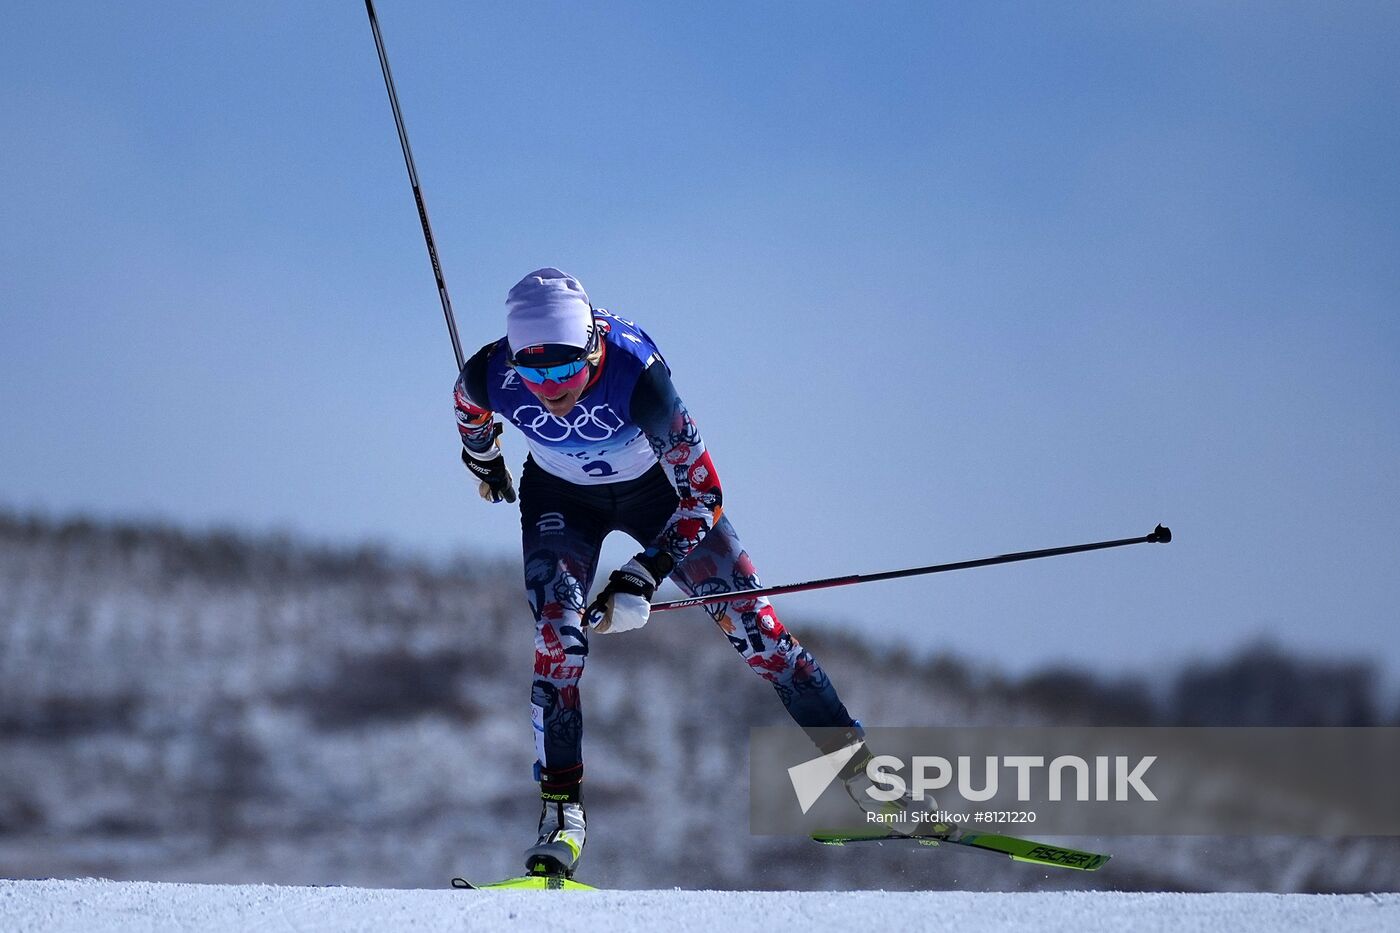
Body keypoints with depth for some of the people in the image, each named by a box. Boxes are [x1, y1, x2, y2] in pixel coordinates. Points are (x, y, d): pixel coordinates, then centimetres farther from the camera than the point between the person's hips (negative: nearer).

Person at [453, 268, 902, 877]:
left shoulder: (637, 372, -39)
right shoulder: (492, 376, -30)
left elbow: (703, 495, -32)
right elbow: (470, 411, -1)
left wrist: (645, 575, -40)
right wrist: (482, 460, 17)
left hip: (656, 487, -1)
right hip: (561, 500, 1)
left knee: (747, 619, -6)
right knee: (557, 632, -19)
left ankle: (852, 759, 2)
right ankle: (561, 805, -15)